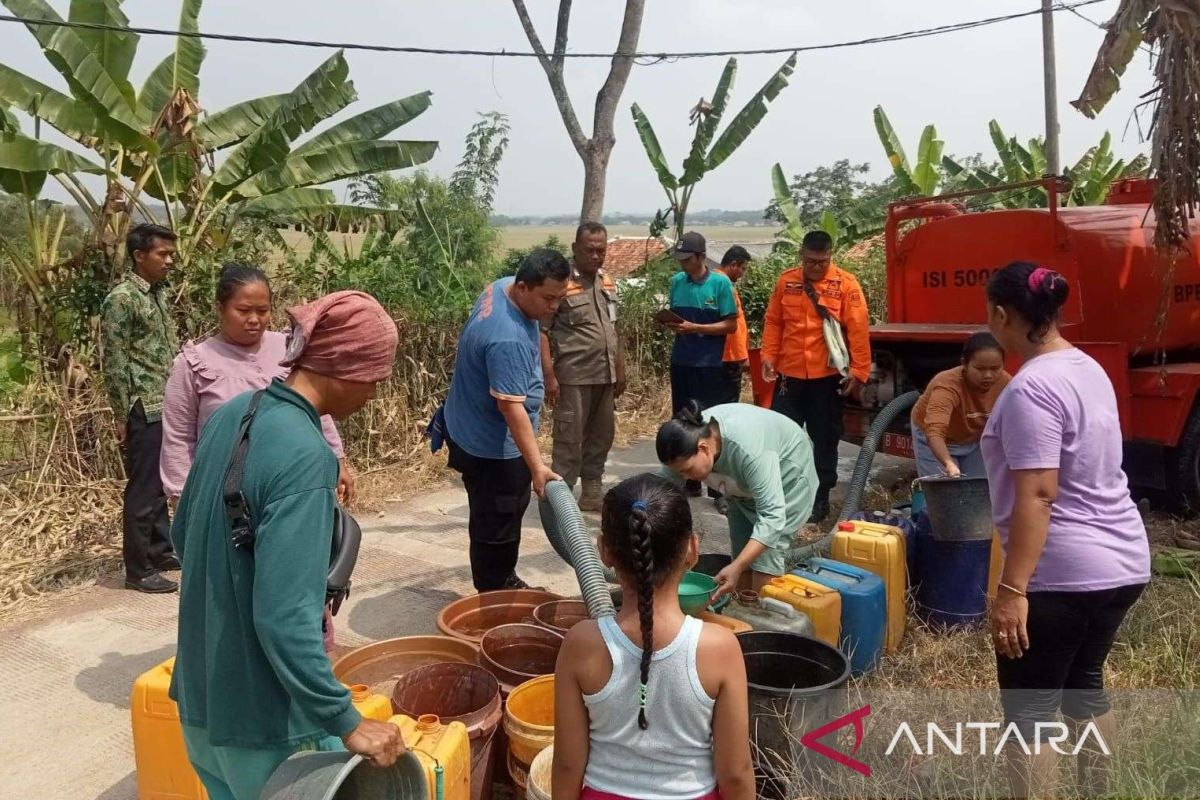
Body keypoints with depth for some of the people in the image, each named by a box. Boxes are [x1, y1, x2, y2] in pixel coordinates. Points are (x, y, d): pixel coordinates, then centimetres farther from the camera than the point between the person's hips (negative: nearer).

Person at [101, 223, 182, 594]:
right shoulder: (121, 299, -14)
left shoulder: (159, 294, 11)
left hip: (168, 406, 8)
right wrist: (121, 417, -15)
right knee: (143, 489, -1)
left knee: (160, 485, 17)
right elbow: (114, 364, -15)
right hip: (144, 410, -8)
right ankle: (138, 569, 8)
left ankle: (161, 550, 30)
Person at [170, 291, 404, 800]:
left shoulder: (231, 414, -1)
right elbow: (284, 619, -30)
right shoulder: (304, 456, -26)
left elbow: (184, 535, 13)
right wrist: (347, 723, -23)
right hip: (265, 725, -8)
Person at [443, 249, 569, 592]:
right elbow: (511, 407, -36)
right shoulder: (507, 339, -34)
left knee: (507, 517, 23)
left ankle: (504, 581, 40)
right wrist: (537, 466, -36)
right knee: (497, 526, 3)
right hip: (492, 445, -10)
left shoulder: (503, 286, -4)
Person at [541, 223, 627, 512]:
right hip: (573, 377, -7)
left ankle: (592, 494, 29)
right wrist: (549, 376, -19)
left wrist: (620, 369, 17)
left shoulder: (607, 282, 11)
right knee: (569, 440, -1)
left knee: (601, 437, 15)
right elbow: (541, 331, -13)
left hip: (604, 375, 7)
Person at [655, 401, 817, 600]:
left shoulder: (748, 449, -40)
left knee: (765, 561, -14)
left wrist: (736, 568, -45)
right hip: (745, 483, 6)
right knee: (743, 558, 3)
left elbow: (772, 515, -40)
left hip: (786, 476, -6)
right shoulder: (686, 443, -23)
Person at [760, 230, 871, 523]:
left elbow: (858, 330, -8)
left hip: (828, 376, -2)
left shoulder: (846, 284, -5)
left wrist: (859, 370, -13)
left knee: (825, 439, 8)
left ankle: (820, 497, 20)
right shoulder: (786, 281, 4)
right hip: (789, 373, 2)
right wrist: (768, 356, -3)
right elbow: (773, 322, 7)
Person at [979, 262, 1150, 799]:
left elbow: (1037, 495, -24)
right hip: (1123, 562, 10)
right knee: (1084, 685, 24)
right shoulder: (1088, 369, 9)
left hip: (1064, 573, -9)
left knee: (1029, 709, 2)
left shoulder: (1032, 387, -19)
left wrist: (1012, 588, -23)